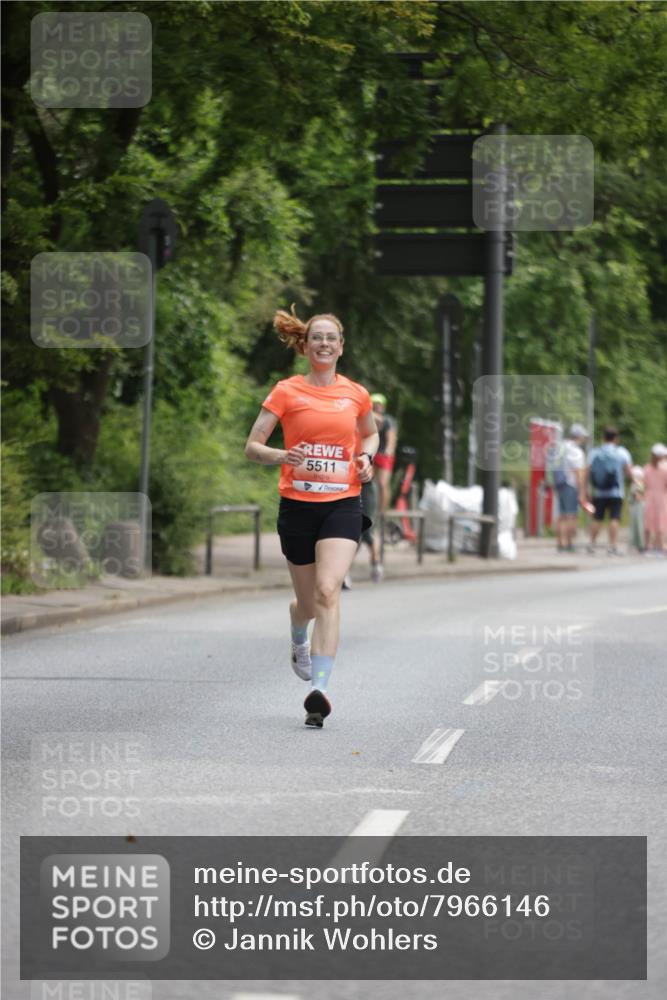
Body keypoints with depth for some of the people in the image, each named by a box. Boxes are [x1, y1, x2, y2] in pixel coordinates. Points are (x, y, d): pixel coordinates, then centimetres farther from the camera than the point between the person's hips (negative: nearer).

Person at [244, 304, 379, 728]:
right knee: (308, 601, 12)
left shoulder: (356, 394, 7)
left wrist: (366, 458, 6)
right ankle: (299, 641, 51)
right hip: (297, 504, 0)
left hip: (343, 504, 0)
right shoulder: (287, 392, -1)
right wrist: (280, 456, -21)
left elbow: (370, 434, 27)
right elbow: (252, 446, -1)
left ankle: (320, 689, -25)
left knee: (328, 591, -20)